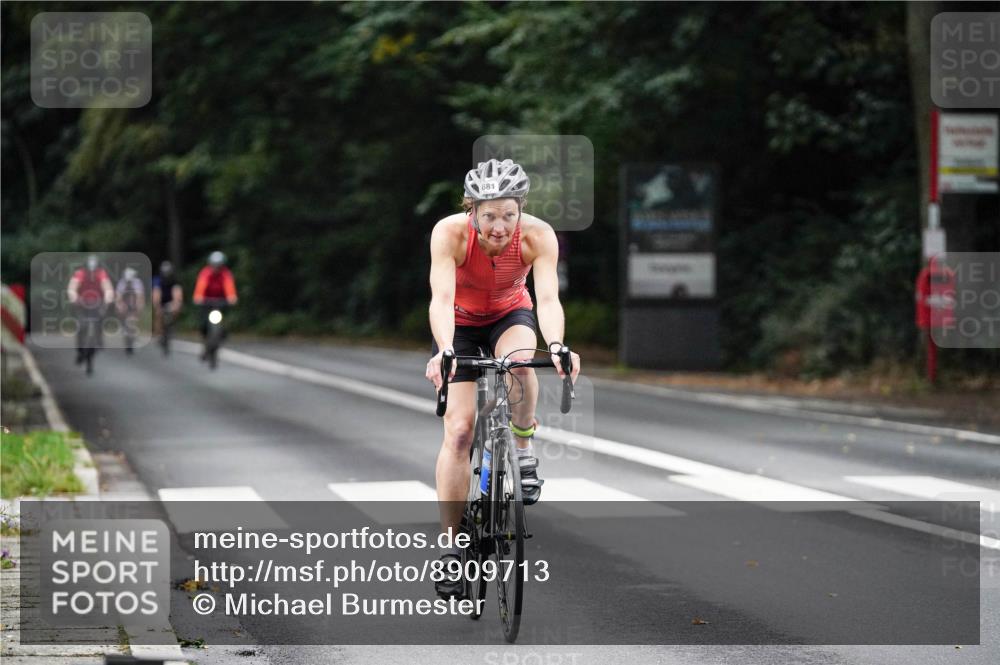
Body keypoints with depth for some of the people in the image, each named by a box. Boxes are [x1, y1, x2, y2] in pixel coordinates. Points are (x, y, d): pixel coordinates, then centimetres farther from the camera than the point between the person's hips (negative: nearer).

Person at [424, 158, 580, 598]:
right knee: (459, 429, -13)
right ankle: (450, 546, -8)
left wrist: (556, 346, -57)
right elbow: (441, 298, -41)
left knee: (519, 363, -36)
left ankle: (524, 453, -12)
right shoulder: (450, 233, -31)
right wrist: (443, 351, -58)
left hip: (510, 316, 1)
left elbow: (548, 298, -38)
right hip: (461, 322, -1)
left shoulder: (538, 236, -28)